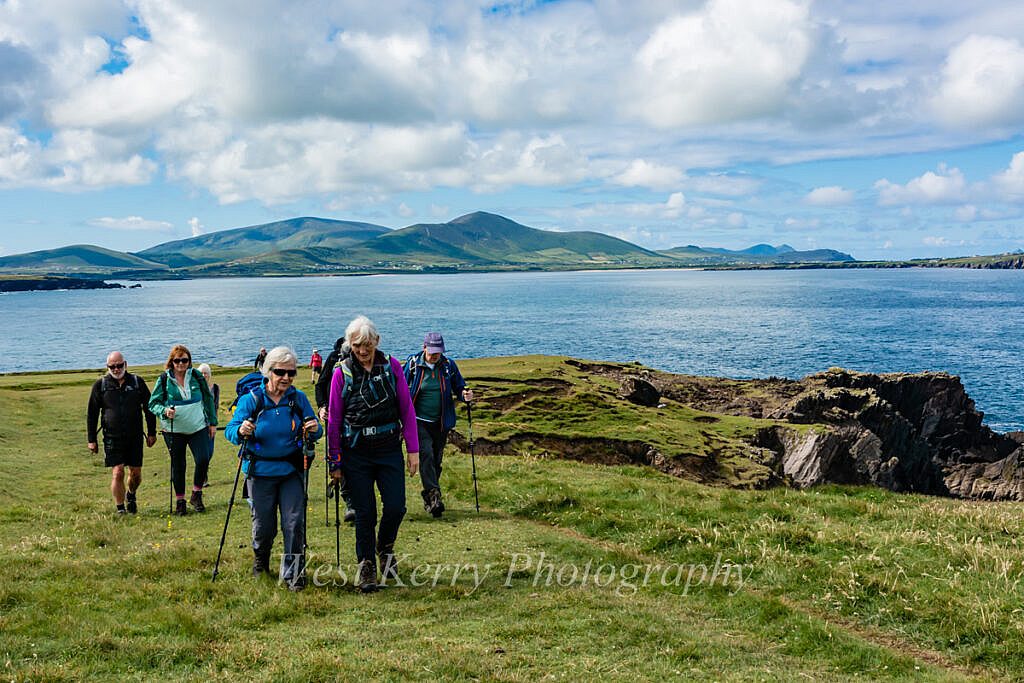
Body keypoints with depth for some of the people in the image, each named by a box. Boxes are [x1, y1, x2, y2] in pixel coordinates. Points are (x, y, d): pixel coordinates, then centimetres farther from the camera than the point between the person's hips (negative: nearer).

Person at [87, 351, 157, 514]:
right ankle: (120, 508, 3)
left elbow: (148, 408, 11)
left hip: (135, 437, 2)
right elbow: (92, 413, 5)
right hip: (112, 438, -1)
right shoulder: (100, 385, 1)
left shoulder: (137, 382, 4)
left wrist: (152, 433, 8)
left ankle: (131, 495, 37)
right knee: (117, 473, -9)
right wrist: (92, 440, 3)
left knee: (136, 473, 6)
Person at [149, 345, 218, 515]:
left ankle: (196, 495, 9)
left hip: (198, 427, 1)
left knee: (203, 460, -11)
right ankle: (180, 501, 20)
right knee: (178, 466, 6)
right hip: (174, 430, -1)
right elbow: (153, 404, -1)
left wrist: (213, 423, 9)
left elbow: (208, 399, 10)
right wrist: (164, 411, -22)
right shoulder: (164, 380, -3)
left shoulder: (196, 376, 2)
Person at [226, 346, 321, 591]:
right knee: (263, 524, 10)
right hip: (261, 472, -1)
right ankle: (260, 559, 41)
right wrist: (241, 431, -30)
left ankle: (293, 571, 8)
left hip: (292, 471, 1)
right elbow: (230, 430, -7)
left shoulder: (299, 399, -1)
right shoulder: (251, 399, -7)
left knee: (295, 522, -6)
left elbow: (313, 431, 6)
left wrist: (315, 430, -18)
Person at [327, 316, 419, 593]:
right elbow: (334, 419, 1)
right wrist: (334, 461, 2)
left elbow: (407, 409, 3)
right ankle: (366, 567, 19)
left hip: (389, 449, 1)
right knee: (365, 513, 3)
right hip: (356, 453, -1)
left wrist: (413, 449, 0)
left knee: (395, 507, -3)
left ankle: (385, 547, 27)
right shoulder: (342, 373, -4)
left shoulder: (392, 366, -1)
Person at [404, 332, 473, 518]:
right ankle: (433, 495, -22)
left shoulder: (449, 365, 0)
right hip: (419, 421, -3)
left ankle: (428, 499, 22)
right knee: (426, 455, -20)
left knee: (436, 460, 9)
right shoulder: (412, 364, -5)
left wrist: (465, 394, -11)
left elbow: (459, 386, 11)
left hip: (441, 422, 3)